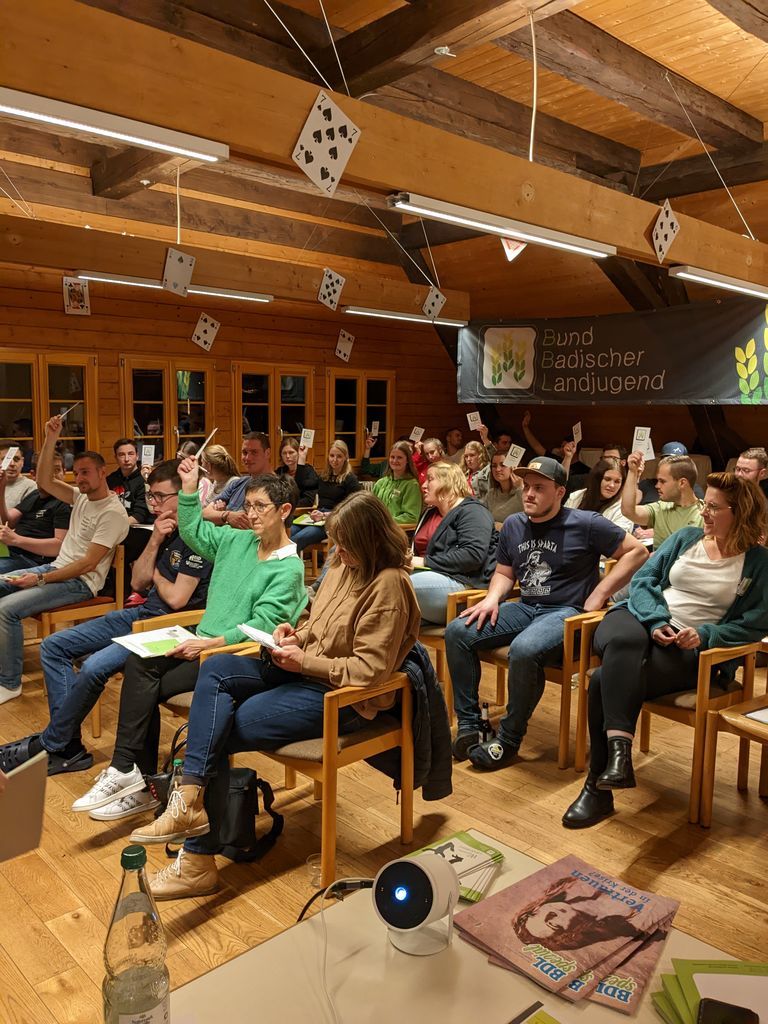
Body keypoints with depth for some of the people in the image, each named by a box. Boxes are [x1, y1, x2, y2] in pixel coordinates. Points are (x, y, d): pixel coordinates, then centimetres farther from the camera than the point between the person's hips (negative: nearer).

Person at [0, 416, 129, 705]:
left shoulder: (113, 513, -18)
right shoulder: (82, 496, 9)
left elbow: (88, 564, -22)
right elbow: (44, 481, 7)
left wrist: (40, 580, -20)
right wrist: (50, 440, -3)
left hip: (80, 583, -9)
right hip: (57, 567, 9)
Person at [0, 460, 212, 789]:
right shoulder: (165, 530, 11)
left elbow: (176, 598, -20)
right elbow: (138, 582, 9)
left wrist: (156, 575, 0)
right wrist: (154, 542, -4)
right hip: (141, 614, 10)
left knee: (94, 666, -28)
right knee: (53, 647, 4)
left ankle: (49, 746, -2)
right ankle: (68, 747, 4)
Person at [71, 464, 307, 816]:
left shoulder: (289, 568, -10)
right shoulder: (238, 541, 11)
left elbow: (261, 625, -17)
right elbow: (193, 532, 22)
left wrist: (209, 643, -23)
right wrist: (189, 488, 11)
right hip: (204, 643, 7)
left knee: (146, 690, -19)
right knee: (138, 661, -17)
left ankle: (126, 769, -4)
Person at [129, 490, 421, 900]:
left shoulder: (388, 585, -18)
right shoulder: (343, 566, 8)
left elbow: (369, 669, -21)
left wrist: (305, 662, -20)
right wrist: (295, 634, -1)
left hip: (342, 698, -9)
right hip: (305, 671, 9)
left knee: (218, 734, -12)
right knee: (216, 669, -14)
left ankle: (198, 861, 0)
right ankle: (191, 801, -22)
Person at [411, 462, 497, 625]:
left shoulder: (472, 511, -2)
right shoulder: (430, 513, 28)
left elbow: (474, 555, -18)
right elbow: (419, 547, 39)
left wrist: (427, 562, -16)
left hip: (461, 580, -8)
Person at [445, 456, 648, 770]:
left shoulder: (585, 524, -6)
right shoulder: (513, 525, 11)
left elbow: (637, 551, -2)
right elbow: (504, 573, 20)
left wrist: (598, 596, -8)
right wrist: (492, 598, -3)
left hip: (566, 611, -6)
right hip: (524, 607, 7)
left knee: (523, 649, -37)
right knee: (457, 632, -13)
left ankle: (509, 740, -15)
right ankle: (468, 725, -6)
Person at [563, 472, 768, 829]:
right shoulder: (686, 537, 14)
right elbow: (643, 579, 8)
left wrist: (705, 635, -16)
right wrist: (656, 621, -10)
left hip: (689, 649, -3)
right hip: (641, 620, 3)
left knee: (604, 680, -30)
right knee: (624, 640, -39)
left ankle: (599, 788, -21)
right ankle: (619, 748, -46)